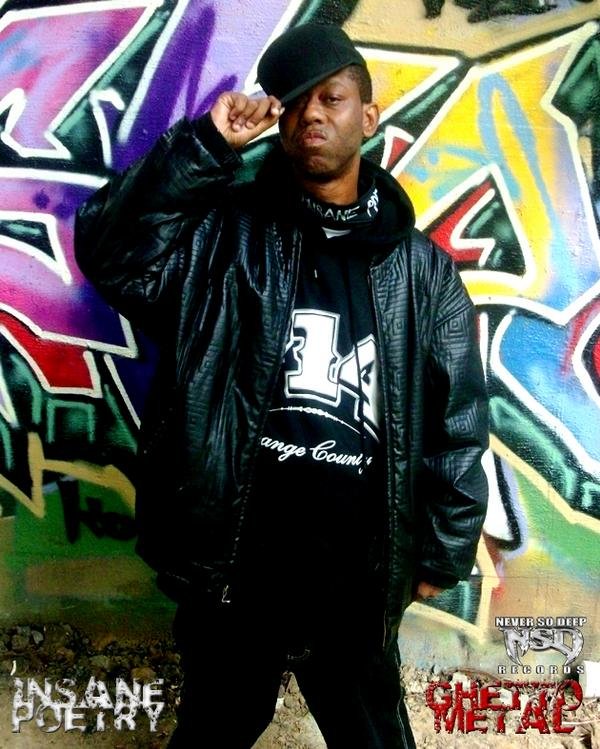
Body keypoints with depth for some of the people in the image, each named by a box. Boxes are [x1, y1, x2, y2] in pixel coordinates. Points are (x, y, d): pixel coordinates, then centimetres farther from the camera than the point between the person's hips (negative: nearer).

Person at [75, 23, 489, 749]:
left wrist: (442, 549, 4)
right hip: (231, 567, 0)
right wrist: (203, 145, -19)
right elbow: (110, 252, -17)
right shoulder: (225, 231, -2)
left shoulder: (421, 268, 0)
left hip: (356, 578, 1)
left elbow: (457, 423, 3)